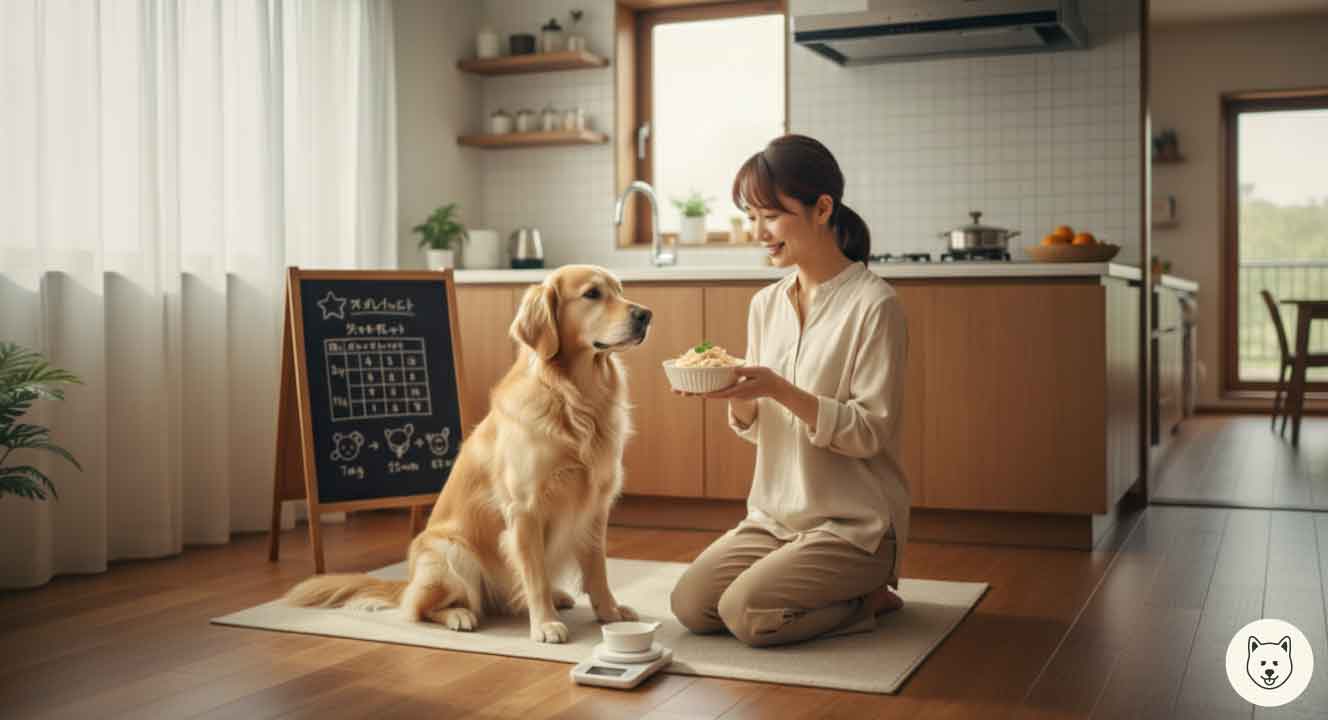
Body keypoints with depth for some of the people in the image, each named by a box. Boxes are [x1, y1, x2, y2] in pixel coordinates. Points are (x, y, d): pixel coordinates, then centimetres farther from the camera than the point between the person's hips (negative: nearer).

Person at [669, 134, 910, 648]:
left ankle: (870, 595, 4)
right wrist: (738, 397, -12)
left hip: (854, 523, -7)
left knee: (746, 614, -21)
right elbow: (758, 428, 11)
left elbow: (871, 432, -17)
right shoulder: (766, 304, 6)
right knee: (690, 606, -8)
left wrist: (780, 390, -28)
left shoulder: (873, 305, -15)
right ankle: (836, 589, 12)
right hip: (776, 514, 7)